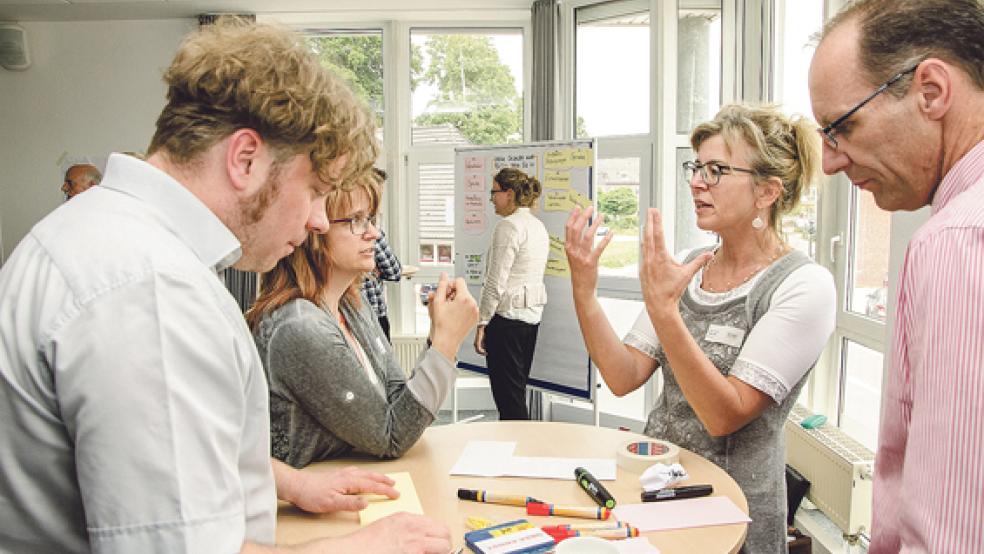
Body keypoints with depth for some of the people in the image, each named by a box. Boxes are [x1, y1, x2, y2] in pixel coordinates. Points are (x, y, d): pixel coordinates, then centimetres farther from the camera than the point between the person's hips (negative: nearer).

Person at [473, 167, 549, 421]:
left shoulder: (508, 226, -15)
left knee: (507, 394, -1)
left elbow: (496, 283, -18)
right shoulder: (538, 226, 13)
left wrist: (482, 323, -11)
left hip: (508, 315, -9)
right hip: (532, 314, 9)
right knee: (517, 392, 18)